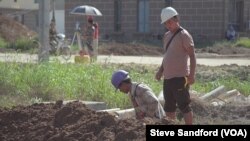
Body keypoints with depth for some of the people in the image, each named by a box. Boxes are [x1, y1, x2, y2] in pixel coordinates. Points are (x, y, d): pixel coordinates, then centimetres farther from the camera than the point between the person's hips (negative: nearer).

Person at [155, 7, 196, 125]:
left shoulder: (184, 35, -9)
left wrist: (191, 75, -20)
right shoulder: (167, 36, 16)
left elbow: (192, 56, -13)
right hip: (168, 77, 9)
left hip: (180, 77, -9)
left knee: (184, 106, -6)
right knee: (169, 107, 13)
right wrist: (160, 71, 14)